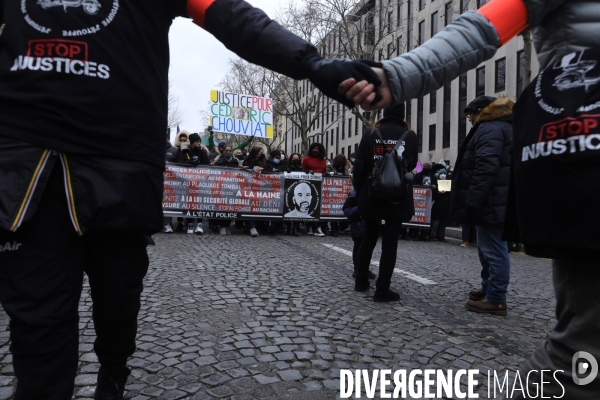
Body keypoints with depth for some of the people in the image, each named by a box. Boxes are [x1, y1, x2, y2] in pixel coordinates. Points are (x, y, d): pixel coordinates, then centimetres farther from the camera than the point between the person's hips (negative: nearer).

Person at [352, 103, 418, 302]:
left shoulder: (370, 134, 0)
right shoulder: (409, 136, -2)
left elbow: (359, 166, -3)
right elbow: (411, 164, 0)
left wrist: (359, 192, 5)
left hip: (371, 196, 2)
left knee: (368, 238, 15)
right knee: (390, 242, 1)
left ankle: (361, 281, 25)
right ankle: (382, 289, 2)